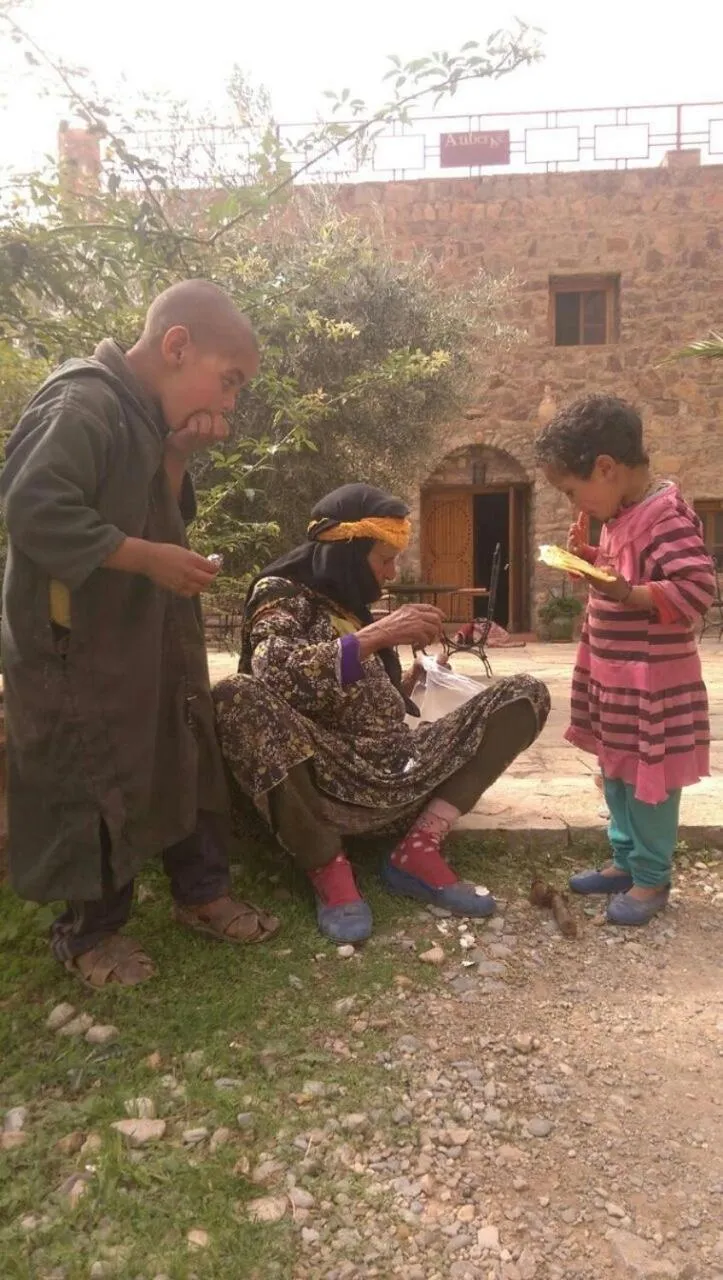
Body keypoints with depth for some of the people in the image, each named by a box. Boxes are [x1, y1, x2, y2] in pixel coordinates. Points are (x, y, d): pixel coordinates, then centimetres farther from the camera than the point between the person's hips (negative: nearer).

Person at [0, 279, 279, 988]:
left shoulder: (142, 415, 10)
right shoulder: (81, 404, -19)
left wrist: (175, 458, -4)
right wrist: (150, 557, -24)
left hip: (148, 639, 9)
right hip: (78, 650, -9)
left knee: (187, 763, 16)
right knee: (92, 792, 4)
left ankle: (201, 893, 33)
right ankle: (87, 933, 24)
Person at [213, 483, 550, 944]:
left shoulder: (354, 605, 20)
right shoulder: (283, 595, -1)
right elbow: (274, 673, -24)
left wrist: (406, 685, 5)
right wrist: (376, 636, -24)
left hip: (395, 774, 7)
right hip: (323, 781, -7)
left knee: (526, 693, 1)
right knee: (237, 697, -35)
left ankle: (419, 850, -13)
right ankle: (328, 866, -19)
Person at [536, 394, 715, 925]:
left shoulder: (667, 517, -21)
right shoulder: (623, 514, 8)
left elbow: (698, 589, -27)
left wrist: (627, 593, -35)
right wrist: (590, 556, 4)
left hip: (652, 683, -10)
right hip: (613, 676, 10)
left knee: (648, 781, 4)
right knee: (617, 773, 19)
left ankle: (652, 879, 20)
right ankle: (625, 861, 34)